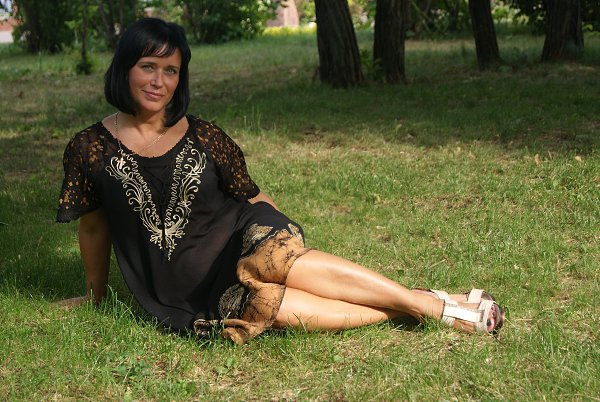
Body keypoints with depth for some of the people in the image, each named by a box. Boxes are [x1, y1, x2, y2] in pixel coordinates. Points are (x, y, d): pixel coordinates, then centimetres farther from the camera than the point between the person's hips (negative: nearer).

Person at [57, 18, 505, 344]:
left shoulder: (203, 137, -1)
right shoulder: (90, 149, -4)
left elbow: (254, 198, 8)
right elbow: (94, 226, 8)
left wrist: (290, 247, 5)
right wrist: (95, 294, 19)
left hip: (238, 246, 1)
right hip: (186, 295, -1)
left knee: (267, 258, -35)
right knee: (272, 304, -31)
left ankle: (429, 303, -28)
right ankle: (410, 311, -27)